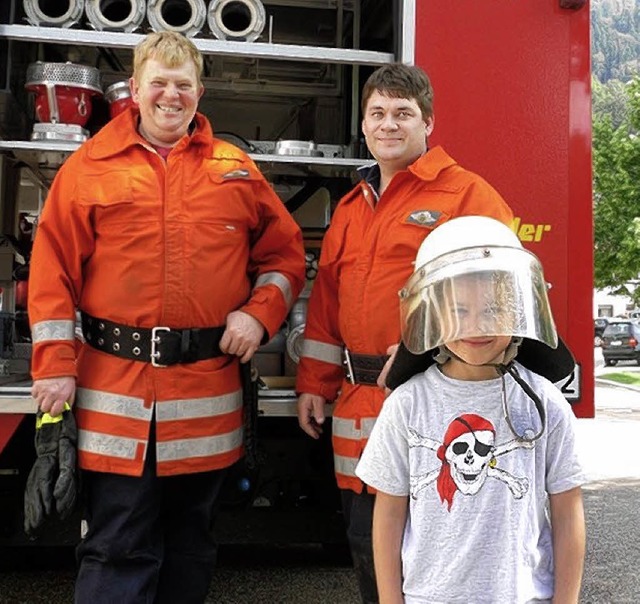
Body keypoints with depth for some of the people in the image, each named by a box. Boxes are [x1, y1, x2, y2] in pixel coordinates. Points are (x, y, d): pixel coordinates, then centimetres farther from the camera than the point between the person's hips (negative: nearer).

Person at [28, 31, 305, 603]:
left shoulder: (236, 170, 8)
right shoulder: (90, 165, 3)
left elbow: (285, 252, 13)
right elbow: (54, 269, 0)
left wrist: (260, 313, -3)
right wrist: (55, 364, -6)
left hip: (208, 391, 2)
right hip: (114, 389, -2)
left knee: (191, 541, 17)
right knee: (116, 547, 4)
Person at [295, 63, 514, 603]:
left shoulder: (467, 193, -3)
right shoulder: (351, 207, 17)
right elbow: (326, 300, 19)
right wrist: (315, 384, 16)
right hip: (359, 407, 7)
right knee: (367, 544, 16)